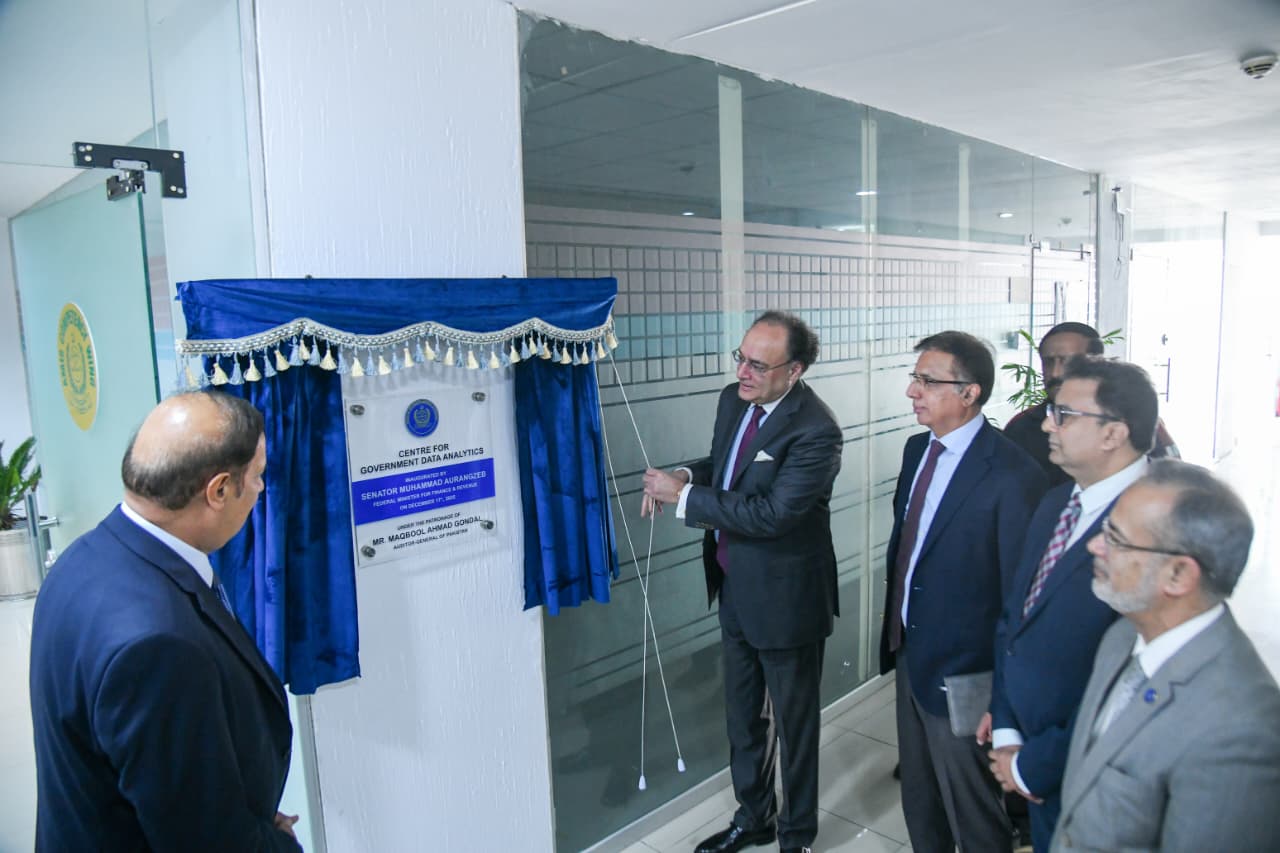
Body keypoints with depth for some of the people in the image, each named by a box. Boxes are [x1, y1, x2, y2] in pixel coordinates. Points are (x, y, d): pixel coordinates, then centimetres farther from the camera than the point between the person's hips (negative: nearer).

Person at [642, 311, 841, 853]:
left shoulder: (816, 431, -25)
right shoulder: (734, 400, -1)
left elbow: (772, 513, -30)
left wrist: (684, 497, -25)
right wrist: (685, 475, -8)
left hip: (785, 597, -8)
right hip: (736, 588, 8)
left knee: (794, 723, 14)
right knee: (742, 715, 23)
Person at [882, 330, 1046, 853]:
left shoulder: (1012, 475, -23)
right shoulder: (917, 448, 2)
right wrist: (895, 625, 13)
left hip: (961, 673, -7)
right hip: (909, 653, 8)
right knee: (918, 800, 26)